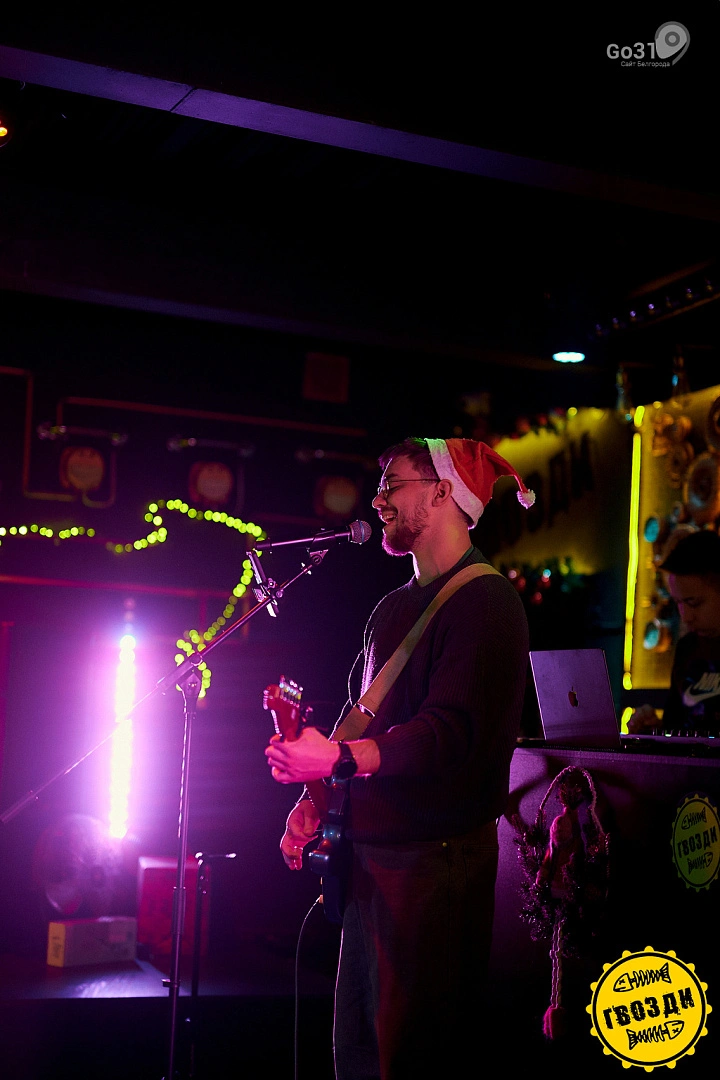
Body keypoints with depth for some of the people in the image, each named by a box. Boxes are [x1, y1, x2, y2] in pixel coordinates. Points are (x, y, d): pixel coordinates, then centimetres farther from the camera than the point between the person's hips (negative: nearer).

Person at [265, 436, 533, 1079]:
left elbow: (450, 732, -24)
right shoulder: (395, 608, 17)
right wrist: (315, 801, 7)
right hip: (369, 857, 9)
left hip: (436, 862, -9)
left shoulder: (484, 601, -12)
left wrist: (338, 758, -30)